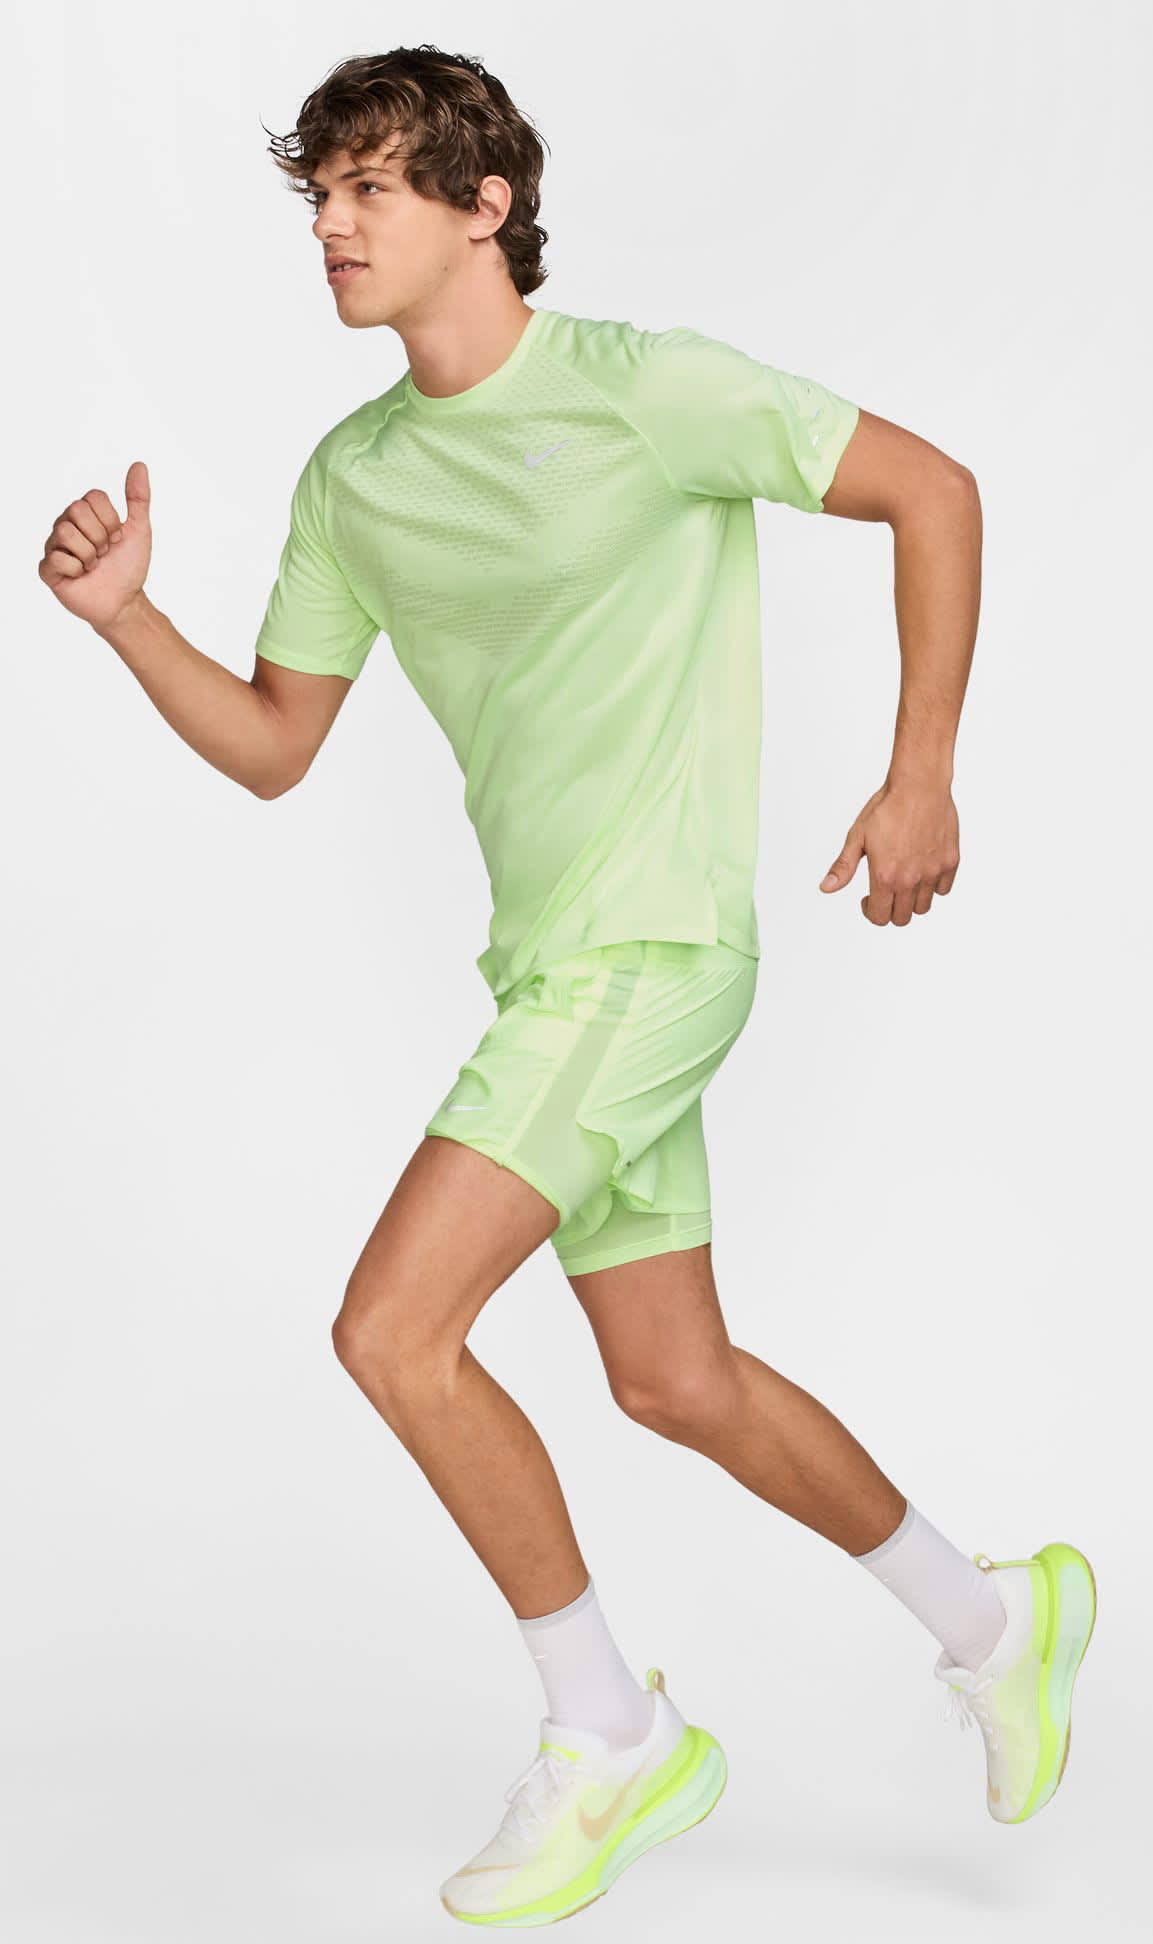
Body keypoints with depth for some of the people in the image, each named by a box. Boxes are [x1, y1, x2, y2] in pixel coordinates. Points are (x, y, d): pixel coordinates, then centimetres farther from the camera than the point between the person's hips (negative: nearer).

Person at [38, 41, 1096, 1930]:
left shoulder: (647, 387, -12)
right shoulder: (350, 478, 8)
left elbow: (932, 488, -3)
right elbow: (273, 745, 13)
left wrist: (921, 774, -6)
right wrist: (128, 616, -3)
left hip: (650, 943, -8)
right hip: (552, 952, 8)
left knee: (396, 1331, -15)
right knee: (676, 1380, 15)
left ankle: (609, 1733, 5)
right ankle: (992, 1614, 37)